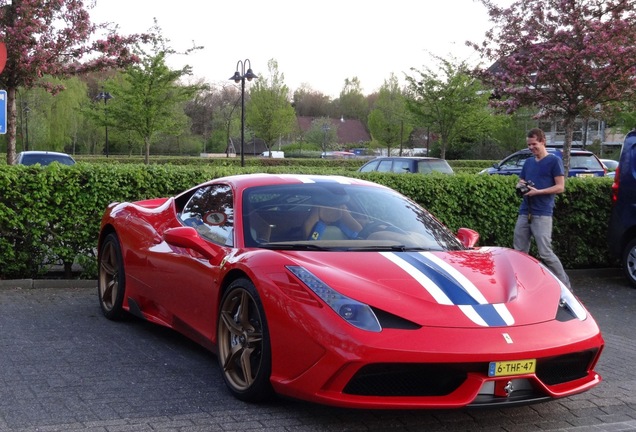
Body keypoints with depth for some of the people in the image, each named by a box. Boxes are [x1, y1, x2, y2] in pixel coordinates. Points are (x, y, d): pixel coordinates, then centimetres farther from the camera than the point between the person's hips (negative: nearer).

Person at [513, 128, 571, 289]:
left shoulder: (554, 161, -3)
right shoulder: (528, 162, 17)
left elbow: (560, 187, -8)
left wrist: (538, 191, -18)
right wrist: (520, 185, 1)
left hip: (542, 214, -7)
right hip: (524, 212, 7)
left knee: (545, 253, -10)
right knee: (519, 252, 6)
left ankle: (565, 286, -1)